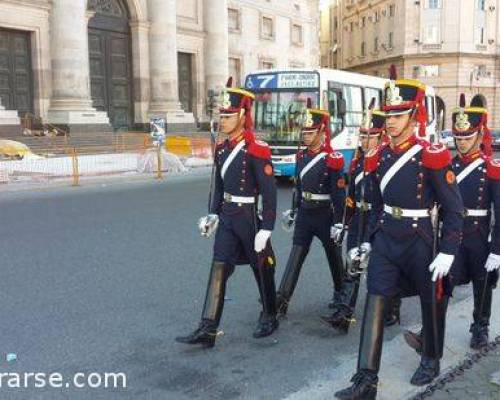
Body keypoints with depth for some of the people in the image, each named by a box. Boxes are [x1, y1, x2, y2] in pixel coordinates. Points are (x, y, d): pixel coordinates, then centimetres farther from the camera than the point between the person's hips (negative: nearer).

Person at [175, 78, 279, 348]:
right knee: (218, 269, 1)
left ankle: (269, 318, 32)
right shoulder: (222, 149, 7)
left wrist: (265, 230, -17)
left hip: (250, 218, -6)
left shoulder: (256, 150, -16)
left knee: (262, 269, 11)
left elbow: (269, 193, -16)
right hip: (227, 218, 7)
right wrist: (213, 214, 12)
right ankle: (207, 330, 2)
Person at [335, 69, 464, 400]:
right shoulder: (379, 157, 2)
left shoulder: (432, 157, -13)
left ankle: (432, 360, 40)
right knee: (375, 303, -2)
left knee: (431, 302, 15)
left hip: (420, 241, -4)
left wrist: (447, 253, -14)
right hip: (385, 240, 4)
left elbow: (454, 209, -11)